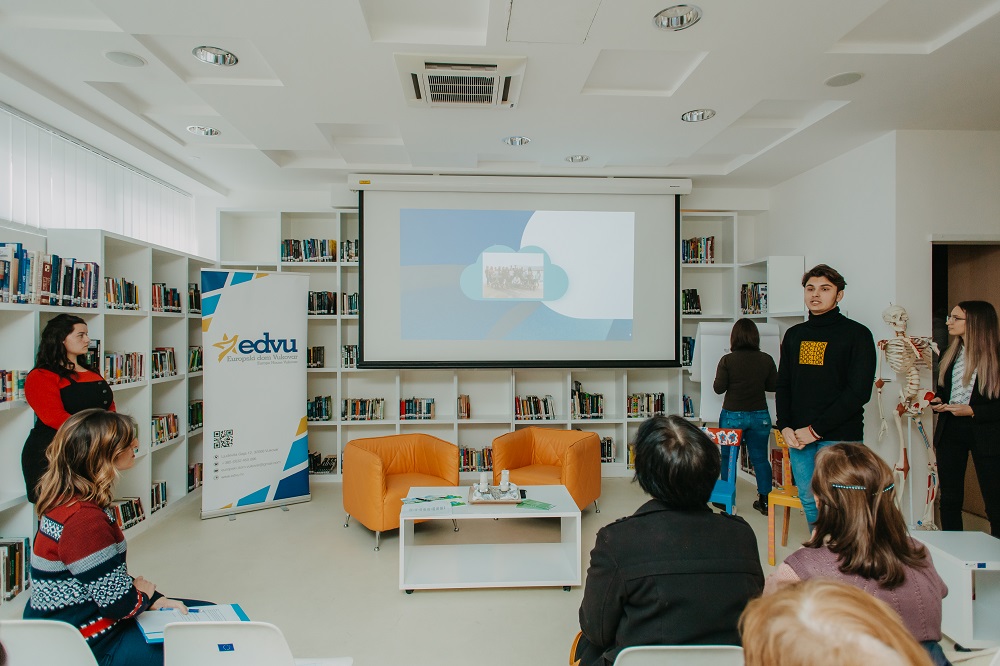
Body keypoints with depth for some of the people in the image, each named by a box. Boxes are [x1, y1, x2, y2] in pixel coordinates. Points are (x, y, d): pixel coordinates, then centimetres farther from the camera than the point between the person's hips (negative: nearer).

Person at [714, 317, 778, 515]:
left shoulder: (727, 360, -13)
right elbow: (773, 386, 5)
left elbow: (719, 388, -10)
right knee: (760, 458, 13)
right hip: (759, 415, 2)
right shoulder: (766, 359, -5)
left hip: (732, 415, -2)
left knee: (728, 458, 11)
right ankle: (765, 501, 21)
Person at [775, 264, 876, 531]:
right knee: (809, 502, 11)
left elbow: (859, 392, -10)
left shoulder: (857, 334, -3)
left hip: (839, 438, -4)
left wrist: (816, 429, -13)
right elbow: (782, 385, 14)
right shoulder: (794, 335, 13)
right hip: (797, 437, 5)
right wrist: (785, 427, -1)